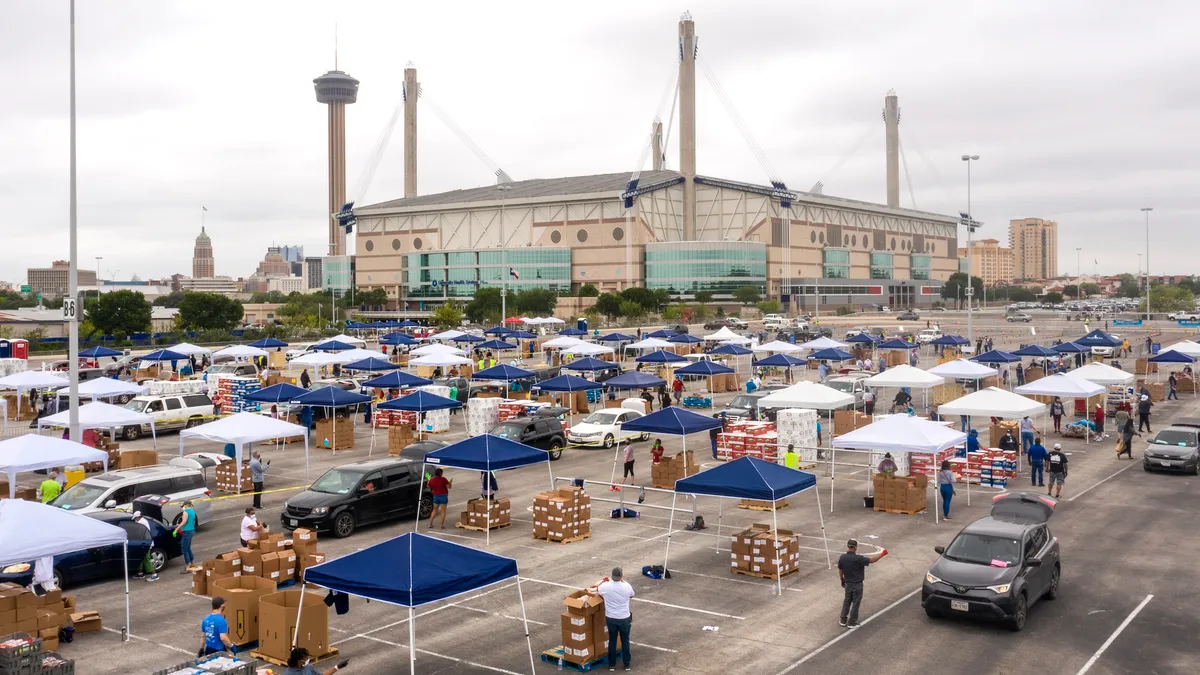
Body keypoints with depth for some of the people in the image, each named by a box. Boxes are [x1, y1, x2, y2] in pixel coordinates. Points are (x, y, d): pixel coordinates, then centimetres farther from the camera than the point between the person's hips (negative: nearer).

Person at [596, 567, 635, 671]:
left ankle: (612, 665, 22)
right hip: (624, 618, 0)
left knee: (612, 641, 14)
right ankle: (627, 664, 23)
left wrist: (606, 581, 25)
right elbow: (632, 595, 9)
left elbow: (597, 589, 10)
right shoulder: (627, 586, -16)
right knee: (625, 641, 15)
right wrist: (623, 581, 16)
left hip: (611, 618, 0)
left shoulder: (605, 586, -15)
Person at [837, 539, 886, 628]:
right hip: (857, 585, -5)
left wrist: (842, 580, 20)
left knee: (847, 601, 20)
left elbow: (840, 571, 3)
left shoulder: (842, 557, -10)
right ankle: (851, 623, 19)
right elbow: (872, 560, -17)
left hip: (847, 583, 5)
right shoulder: (858, 559, -27)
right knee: (855, 603, 10)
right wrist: (882, 553, -2)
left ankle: (843, 621, 26)